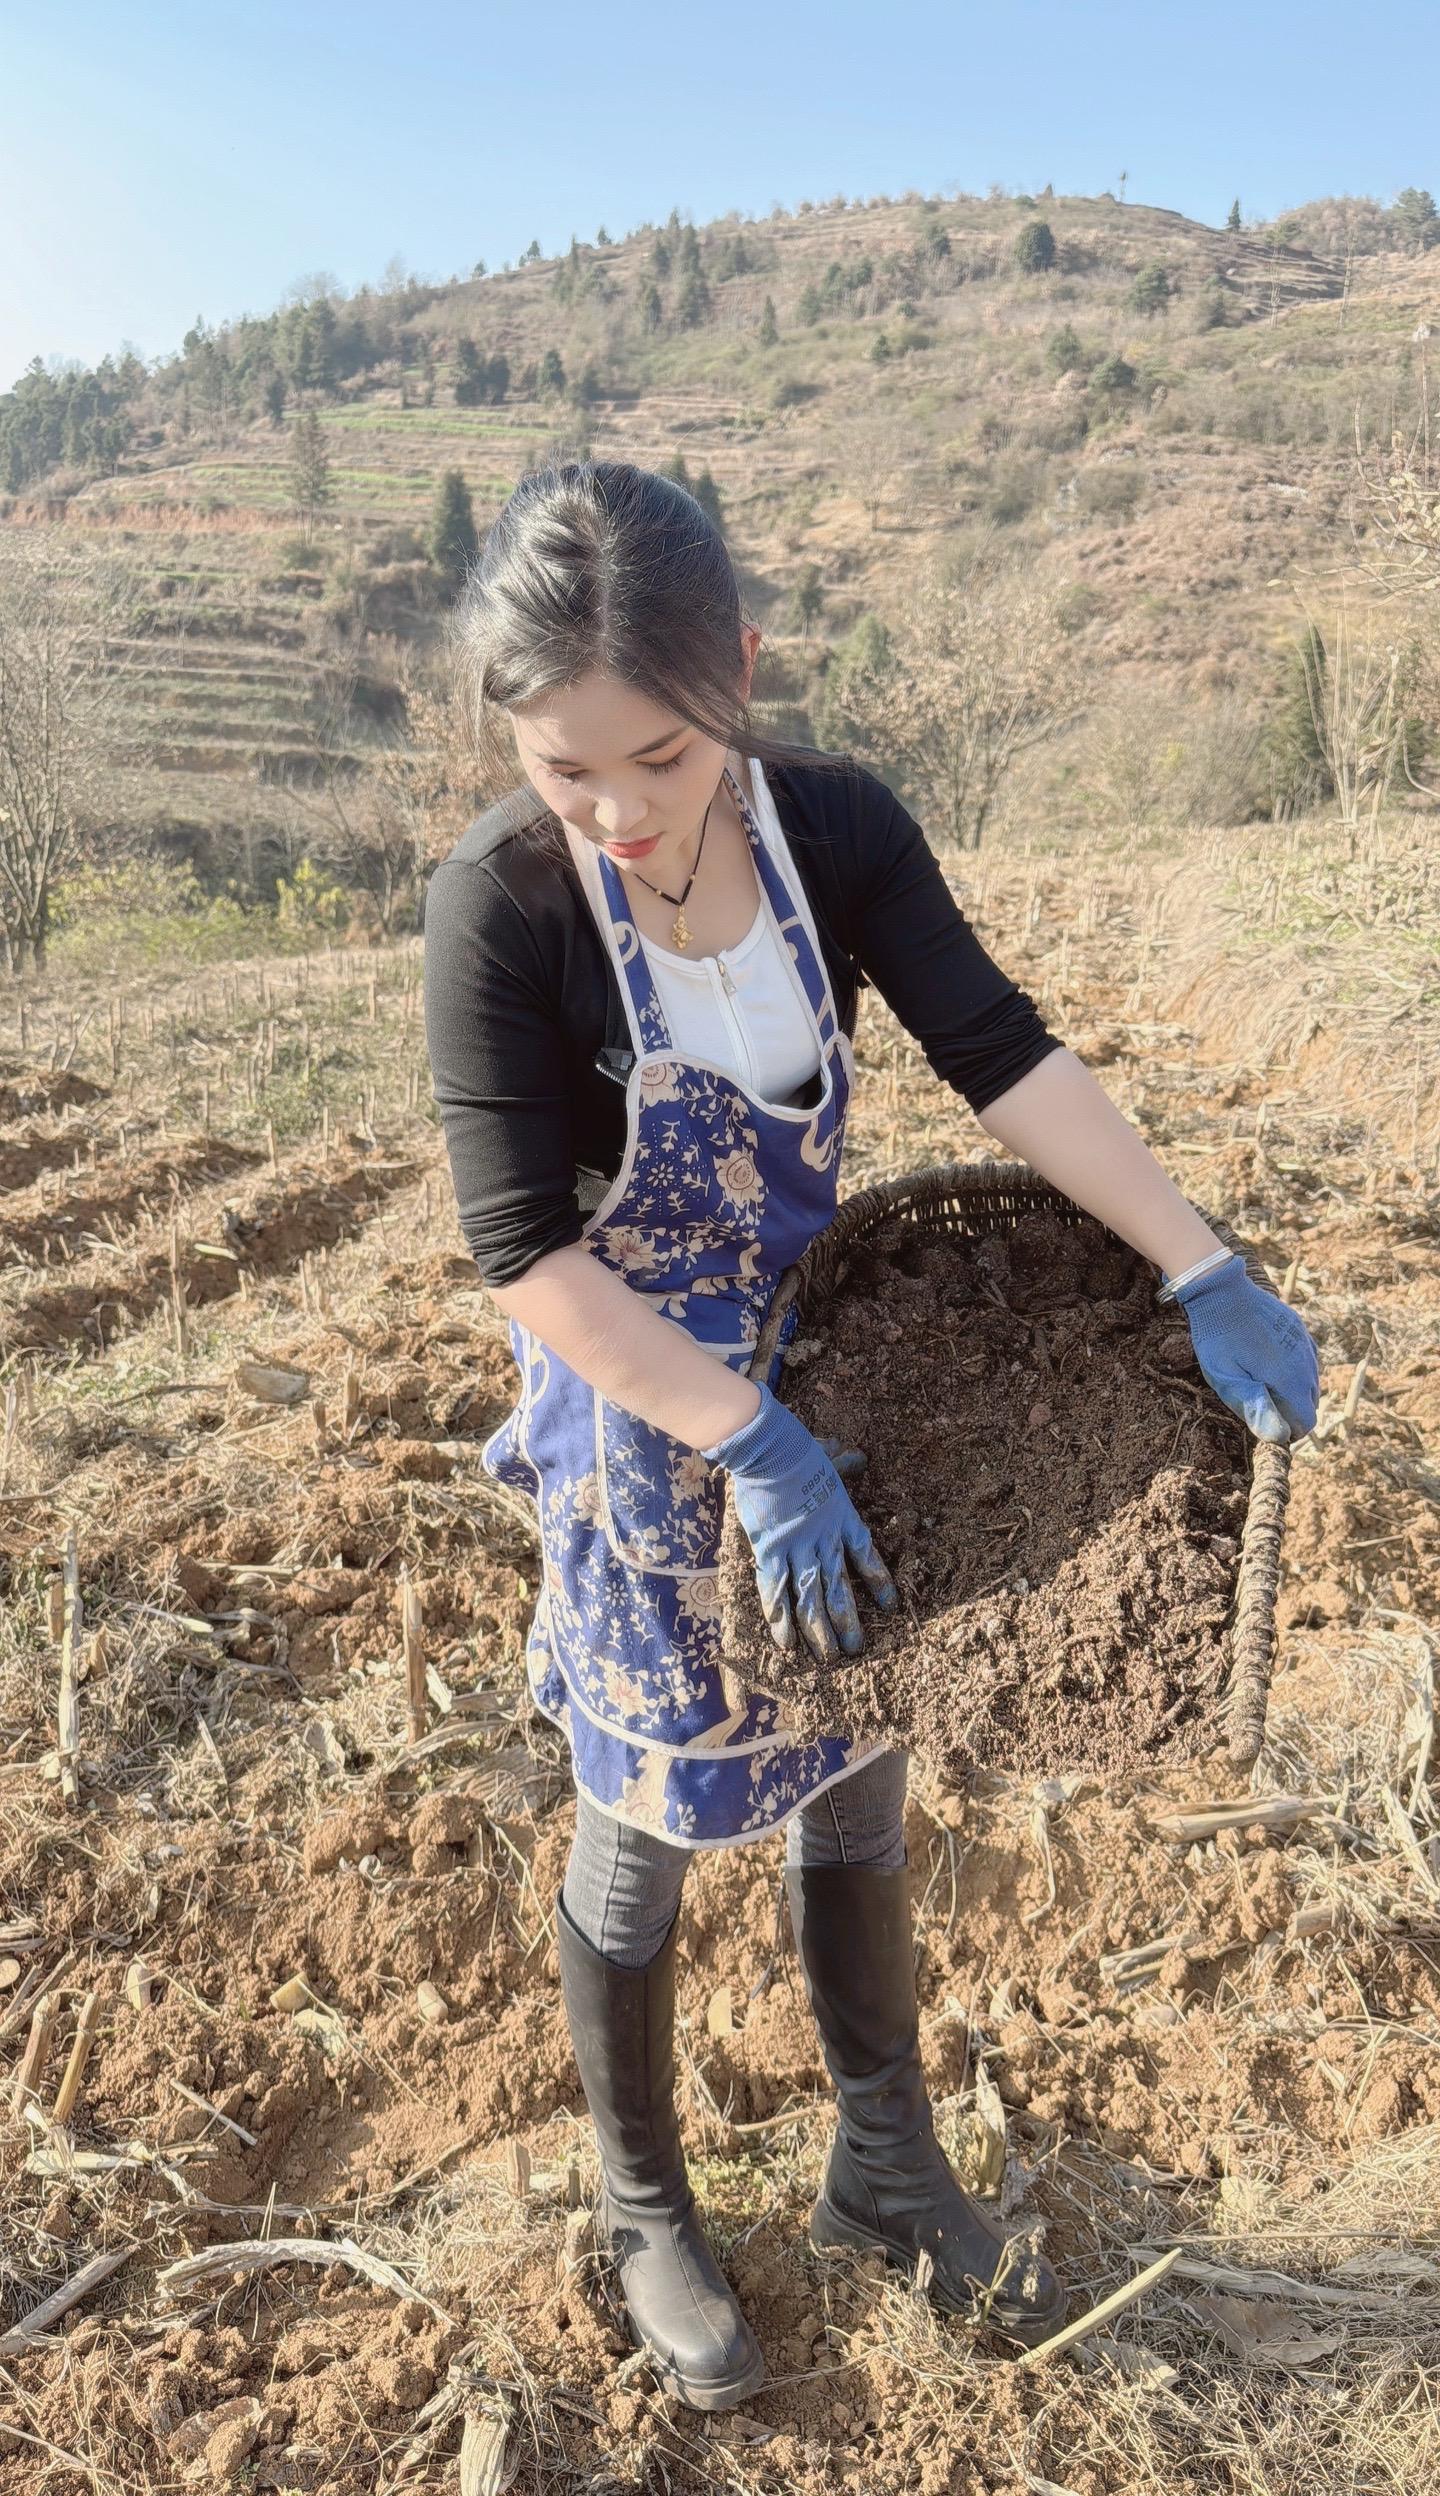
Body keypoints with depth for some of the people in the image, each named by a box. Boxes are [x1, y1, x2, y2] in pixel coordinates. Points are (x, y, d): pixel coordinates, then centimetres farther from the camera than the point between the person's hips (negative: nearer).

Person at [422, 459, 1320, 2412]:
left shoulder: (837, 829, -11)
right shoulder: (502, 906, -22)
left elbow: (1003, 1055, -12)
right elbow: (528, 1255, -23)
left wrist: (1210, 1278, -17)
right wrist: (752, 1444, -27)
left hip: (821, 1389, 4)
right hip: (642, 1422, -4)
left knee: (855, 1786, 19)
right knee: (649, 1829, 13)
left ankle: (886, 2168, 45)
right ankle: (645, 2210, 42)